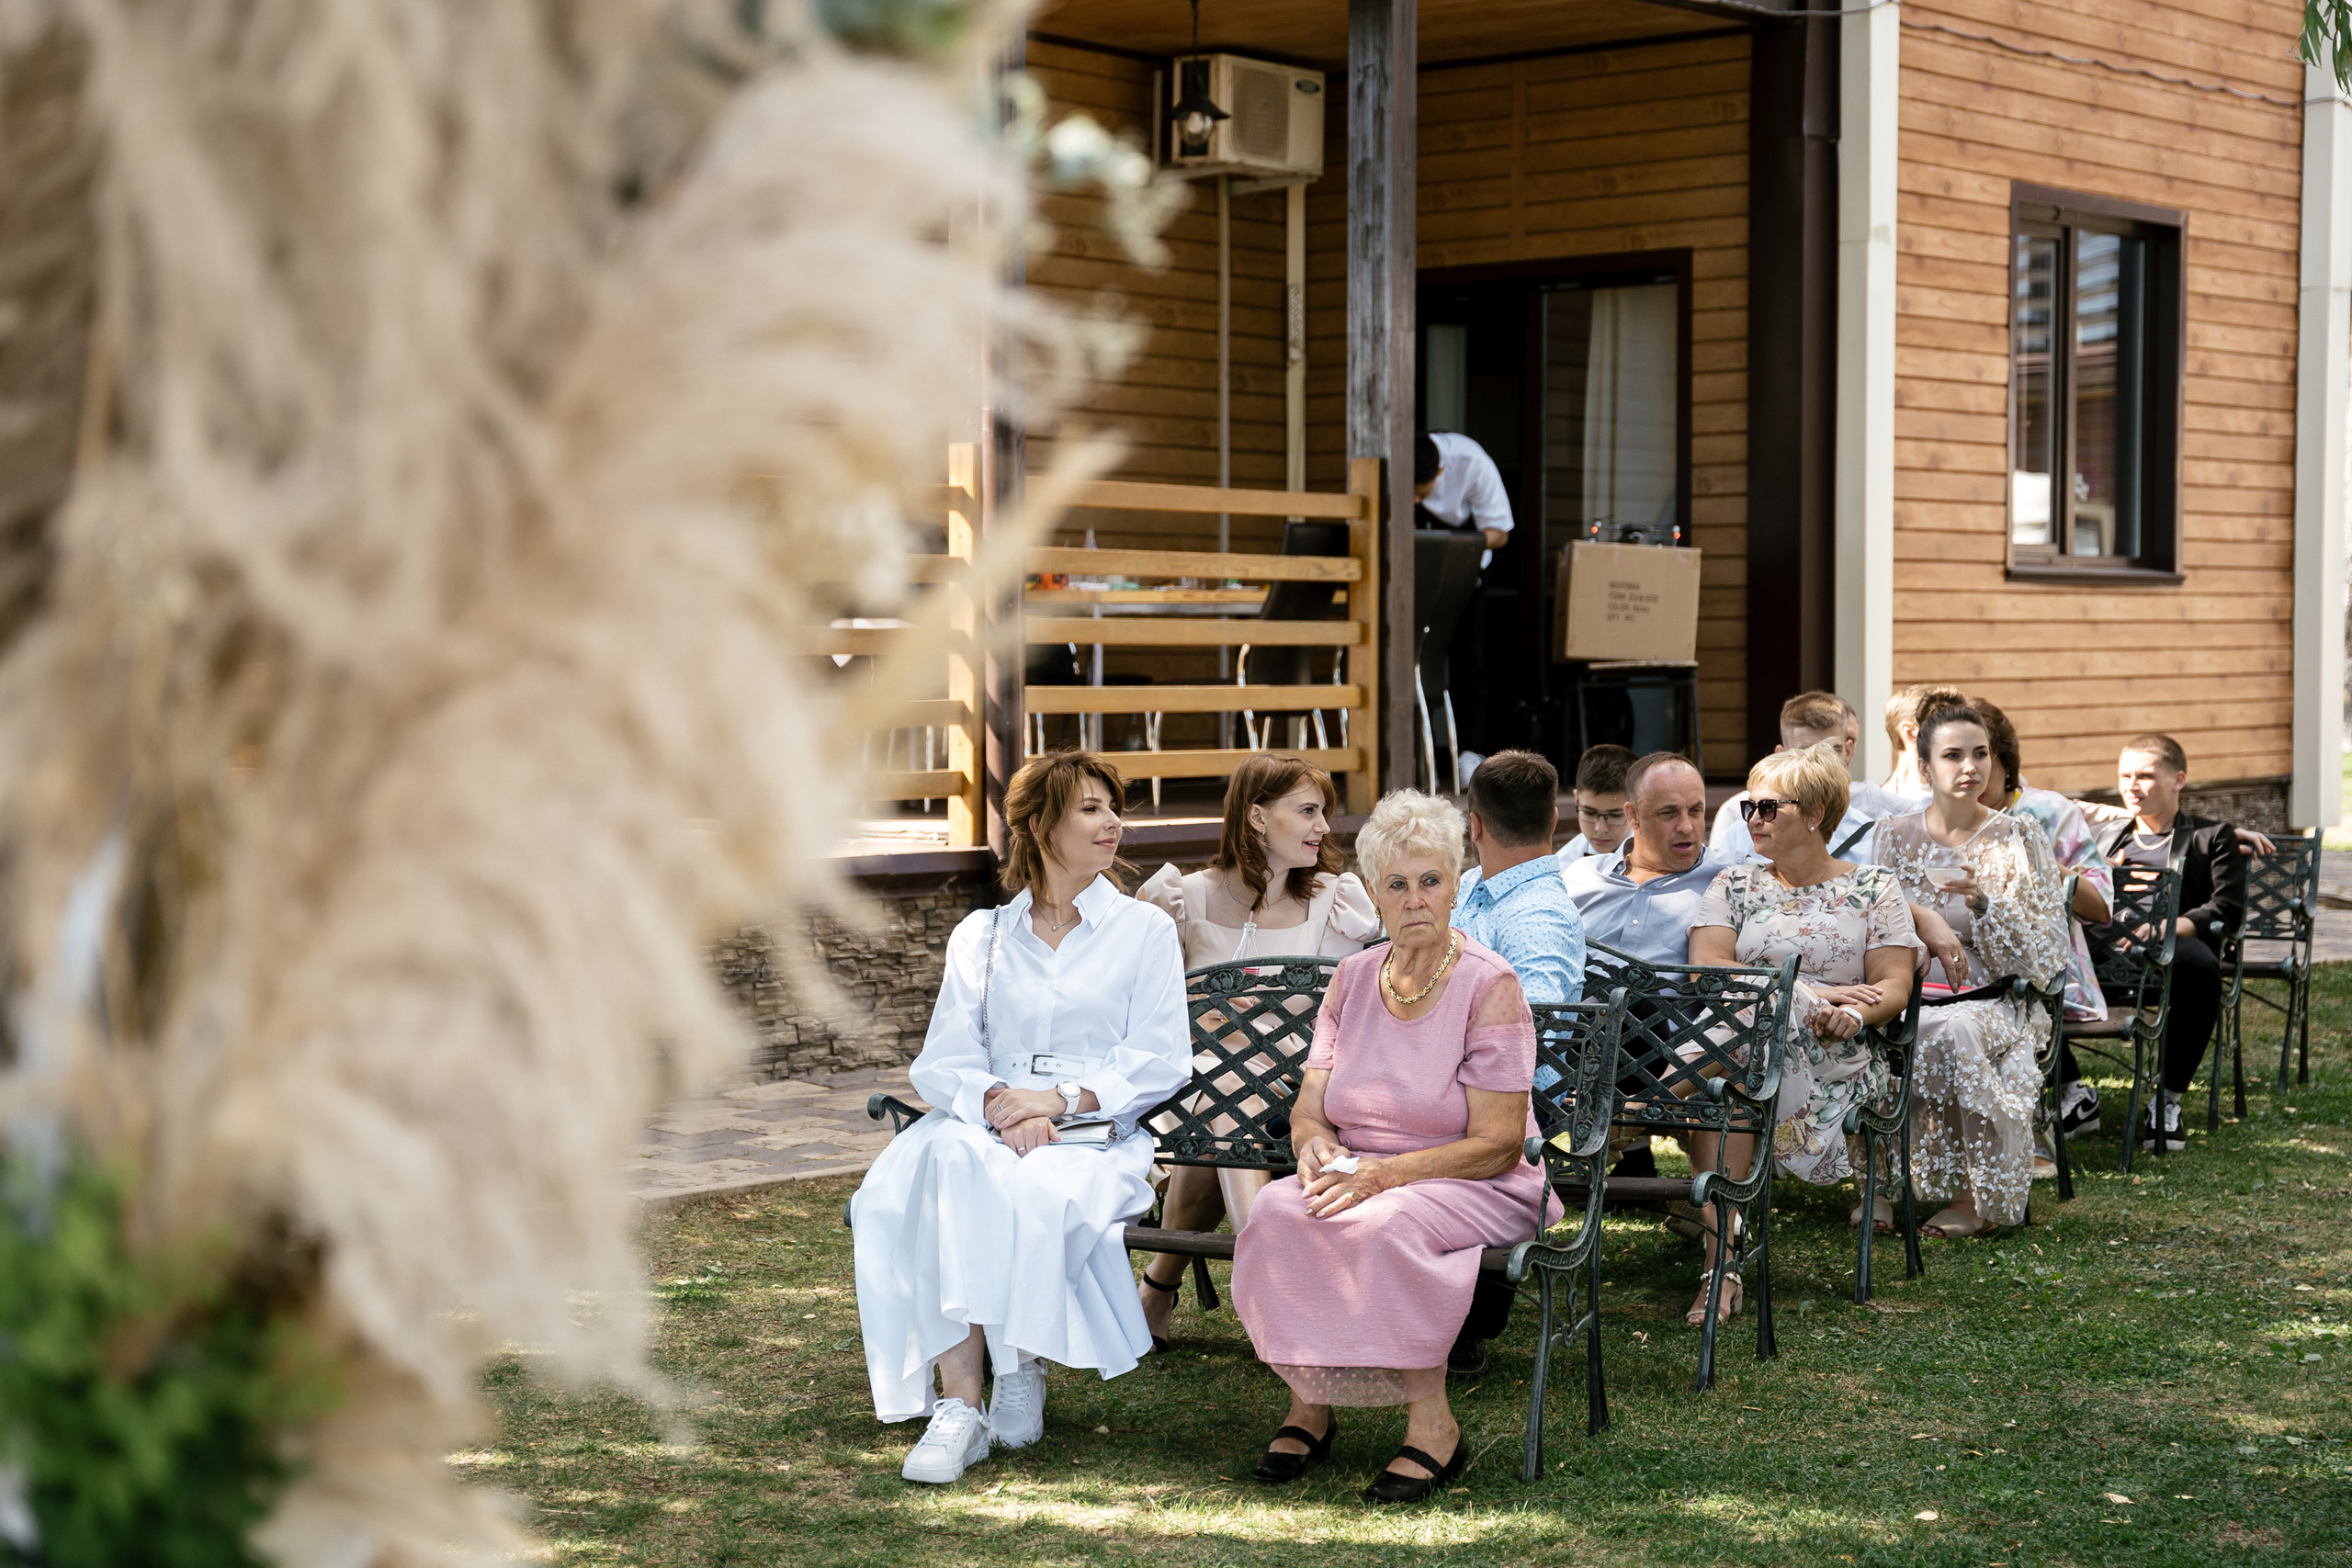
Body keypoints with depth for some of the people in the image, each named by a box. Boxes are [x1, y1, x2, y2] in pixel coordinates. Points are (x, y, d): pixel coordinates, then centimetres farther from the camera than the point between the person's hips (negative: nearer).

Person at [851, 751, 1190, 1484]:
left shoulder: (1145, 931, 12)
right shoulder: (981, 936, 18)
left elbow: (1160, 1063, 2)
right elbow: (942, 1061, 7)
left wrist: (1058, 1098, -14)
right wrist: (1000, 1103, -16)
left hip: (1095, 1139, -2)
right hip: (984, 1124, 2)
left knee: (1030, 1192, -36)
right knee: (944, 1163, -34)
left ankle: (1023, 1364, -12)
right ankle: (957, 1405, -37)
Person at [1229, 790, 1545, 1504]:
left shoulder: (1490, 985, -9)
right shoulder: (1352, 978, 8)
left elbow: (1498, 1145, -14)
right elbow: (1309, 1106, 9)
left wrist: (1385, 1172, -24)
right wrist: (1317, 1145, -16)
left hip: (1477, 1189, -5)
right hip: (1358, 1174, 5)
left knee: (1383, 1224, -37)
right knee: (1276, 1211, -27)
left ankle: (1433, 1426, -21)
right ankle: (1308, 1407, -12)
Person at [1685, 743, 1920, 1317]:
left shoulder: (1873, 888, 14)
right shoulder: (1733, 885, 19)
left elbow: (1895, 986, 3)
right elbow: (1706, 972, 1)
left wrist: (1853, 1014, -22)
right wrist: (1813, 992, -11)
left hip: (1837, 1058, -1)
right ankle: (1720, 1256, -43)